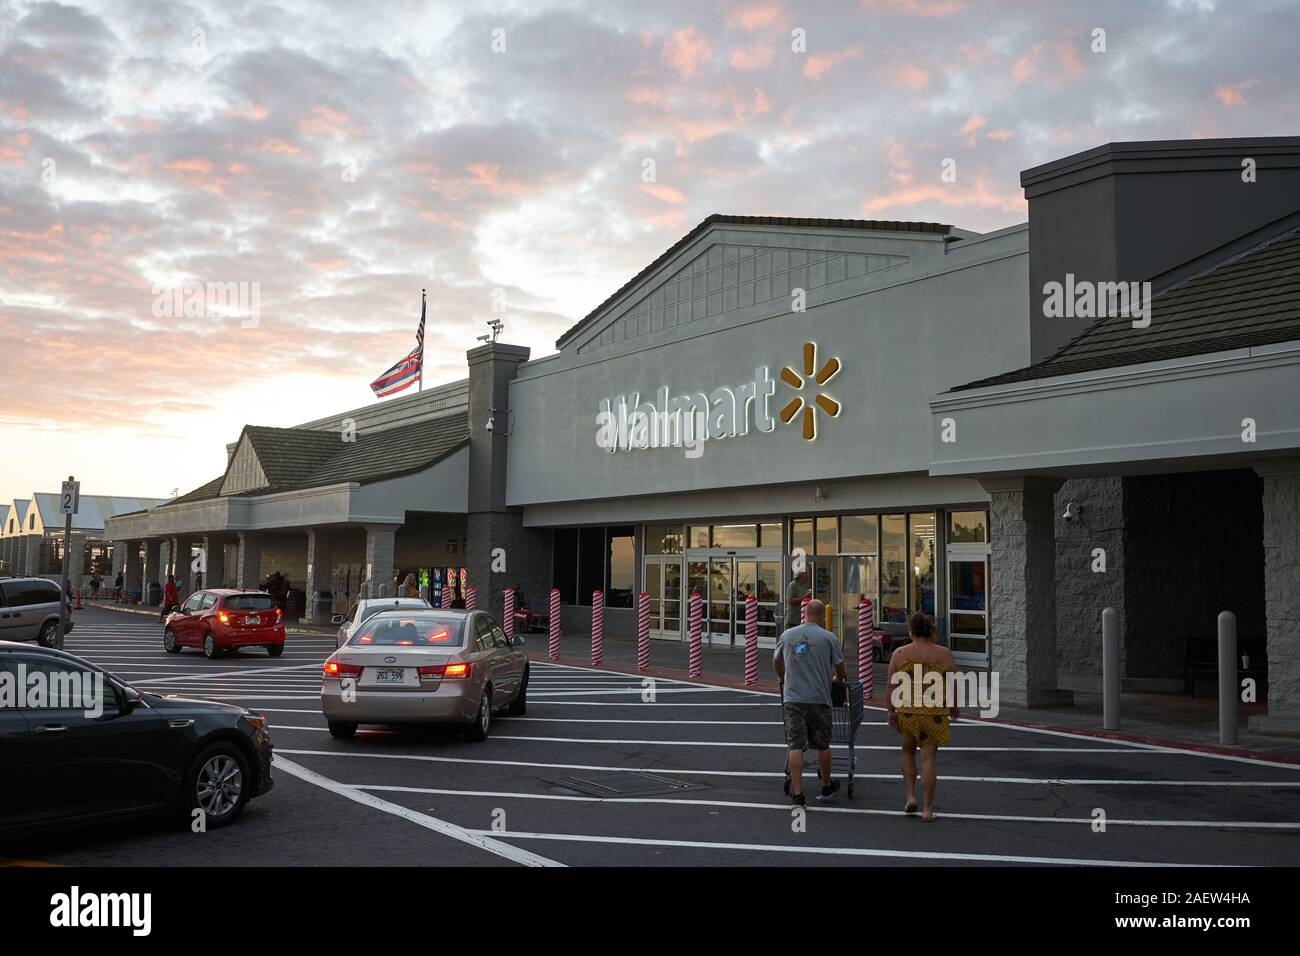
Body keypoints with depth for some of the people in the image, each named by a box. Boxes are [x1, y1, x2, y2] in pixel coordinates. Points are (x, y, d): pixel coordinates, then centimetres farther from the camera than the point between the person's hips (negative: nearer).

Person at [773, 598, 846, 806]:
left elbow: (776, 661, 20)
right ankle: (827, 787, 30)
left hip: (792, 698, 2)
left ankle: (797, 793, -3)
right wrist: (838, 679, 28)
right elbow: (839, 666, 5)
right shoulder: (828, 638, -3)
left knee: (795, 746, 0)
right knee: (822, 745, 14)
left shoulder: (787, 635, 6)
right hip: (819, 699, -1)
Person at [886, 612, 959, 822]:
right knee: (928, 758, 4)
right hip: (935, 713, 0)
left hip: (907, 711, 0)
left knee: (908, 752, 21)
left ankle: (910, 796, 12)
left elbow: (891, 686, 0)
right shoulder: (944, 654, -2)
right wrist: (954, 707, 19)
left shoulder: (899, 653, -2)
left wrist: (891, 711, 9)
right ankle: (927, 809, 4)